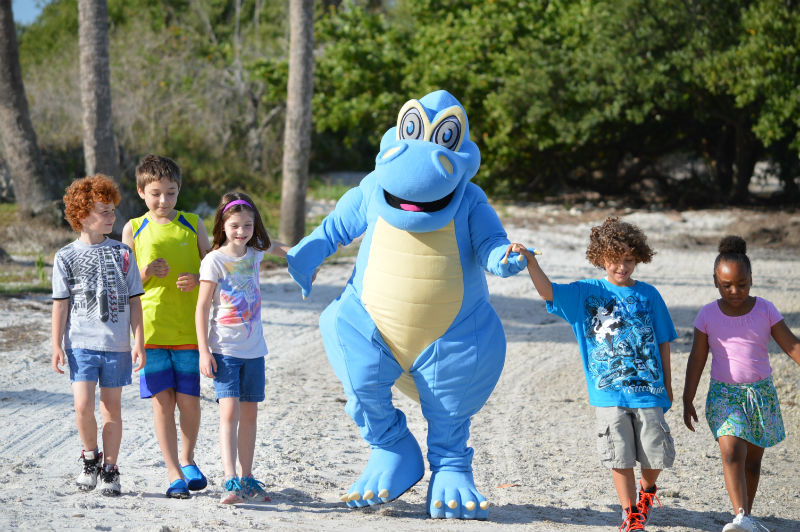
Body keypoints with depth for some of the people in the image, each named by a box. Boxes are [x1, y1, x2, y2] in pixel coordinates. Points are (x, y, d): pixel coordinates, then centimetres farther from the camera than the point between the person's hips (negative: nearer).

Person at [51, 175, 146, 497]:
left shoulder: (122, 254, 7)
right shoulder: (66, 257, 2)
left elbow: (134, 301, 8)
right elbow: (60, 304, 3)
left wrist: (139, 343, 3)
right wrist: (56, 346, -1)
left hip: (116, 345, 2)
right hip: (81, 343, -2)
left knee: (112, 407, 4)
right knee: (83, 406, -12)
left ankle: (110, 470, 15)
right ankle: (90, 458, 12)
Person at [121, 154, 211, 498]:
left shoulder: (193, 225, 7)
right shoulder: (134, 229, 6)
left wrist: (197, 280, -12)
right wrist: (145, 274, -12)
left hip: (189, 328, 0)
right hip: (151, 327, 0)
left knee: (189, 399, 2)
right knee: (162, 400, -2)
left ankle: (187, 459, 25)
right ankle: (173, 473, 4)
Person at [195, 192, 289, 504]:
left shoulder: (255, 252, 3)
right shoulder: (214, 261, -10)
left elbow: (275, 247, 28)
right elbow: (202, 308, -9)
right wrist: (203, 352, -13)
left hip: (254, 349, 5)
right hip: (224, 349, -5)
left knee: (249, 413, 10)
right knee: (229, 411, -15)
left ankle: (247, 478, 18)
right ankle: (230, 481, -21)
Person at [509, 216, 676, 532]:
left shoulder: (648, 295, 6)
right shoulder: (586, 293, 4)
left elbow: (662, 342, 12)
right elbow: (547, 291, -9)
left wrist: (667, 385, 12)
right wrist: (530, 260, -26)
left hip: (648, 390, 1)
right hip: (609, 393, -1)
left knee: (656, 456, 4)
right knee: (620, 458, 1)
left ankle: (647, 489, 35)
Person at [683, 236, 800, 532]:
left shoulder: (765, 310, -3)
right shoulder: (708, 315, -3)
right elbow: (697, 360, 2)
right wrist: (687, 401, 2)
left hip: (761, 394, 2)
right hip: (724, 394, -1)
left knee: (753, 459, 9)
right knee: (732, 452, -21)